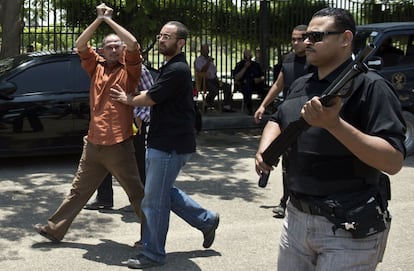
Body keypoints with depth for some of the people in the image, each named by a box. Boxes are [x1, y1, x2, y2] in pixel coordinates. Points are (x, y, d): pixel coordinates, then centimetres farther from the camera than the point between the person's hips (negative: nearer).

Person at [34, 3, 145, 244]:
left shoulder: (129, 70, -3)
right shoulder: (97, 67, 10)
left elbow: (133, 43, -19)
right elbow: (80, 45, 1)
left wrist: (108, 20, -11)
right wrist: (99, 19, -4)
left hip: (119, 145, -5)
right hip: (93, 144, 5)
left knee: (136, 193, 4)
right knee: (79, 190, 17)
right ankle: (55, 229, 26)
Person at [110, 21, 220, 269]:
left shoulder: (177, 69, -18)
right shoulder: (172, 67, 16)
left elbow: (150, 98, -16)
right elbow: (154, 95, 17)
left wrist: (128, 100, 1)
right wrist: (131, 98, 3)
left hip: (170, 145, -11)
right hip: (164, 142, 11)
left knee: (154, 199, -2)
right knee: (165, 192, 20)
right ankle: (206, 220, 30)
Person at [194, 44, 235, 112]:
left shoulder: (209, 59, 24)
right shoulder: (198, 60, 0)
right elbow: (202, 71, -18)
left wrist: (218, 81, 9)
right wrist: (208, 62, -17)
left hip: (213, 79, 8)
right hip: (204, 80, -7)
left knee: (227, 88, -13)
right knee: (214, 90, -34)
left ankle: (227, 107, -12)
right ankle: (208, 103, -6)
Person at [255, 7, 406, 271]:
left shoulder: (370, 86, -14)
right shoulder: (300, 85, 9)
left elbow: (394, 162, -21)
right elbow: (277, 121, 25)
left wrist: (334, 124, -31)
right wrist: (265, 149, 3)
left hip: (349, 229, -7)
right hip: (297, 217, 7)